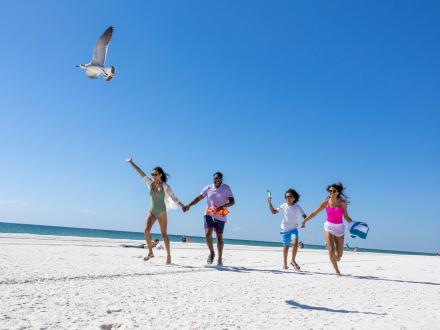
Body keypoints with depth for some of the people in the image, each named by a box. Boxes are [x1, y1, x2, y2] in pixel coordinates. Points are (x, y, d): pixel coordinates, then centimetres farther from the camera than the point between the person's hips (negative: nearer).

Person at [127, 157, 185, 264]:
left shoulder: (165, 186, -9)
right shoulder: (150, 183, 2)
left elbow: (173, 198, -6)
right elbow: (140, 172, 6)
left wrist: (182, 206, -14)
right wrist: (131, 163, 11)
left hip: (161, 212, -4)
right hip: (152, 211, 4)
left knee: (164, 234, -2)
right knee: (146, 230, -12)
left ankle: (168, 256, 8)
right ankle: (150, 252, 1)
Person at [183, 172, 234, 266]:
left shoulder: (226, 188, -3)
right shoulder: (208, 188, 4)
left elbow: (232, 201, -10)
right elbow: (198, 198, 7)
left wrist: (222, 206, -27)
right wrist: (189, 205, -3)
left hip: (220, 217, -1)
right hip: (209, 214, 1)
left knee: (219, 237, 6)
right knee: (208, 234, -14)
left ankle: (220, 258, 20)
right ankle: (211, 252, 11)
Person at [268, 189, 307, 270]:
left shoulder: (297, 207, -7)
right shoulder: (284, 206, -2)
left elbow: (304, 216, -13)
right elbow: (273, 211, 5)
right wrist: (269, 203, -2)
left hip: (293, 229, -1)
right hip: (285, 229, 1)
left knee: (295, 242, -25)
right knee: (286, 246, 9)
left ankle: (293, 260, -7)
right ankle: (285, 264, 24)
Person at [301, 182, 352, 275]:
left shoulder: (343, 203, -4)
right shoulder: (326, 202, -5)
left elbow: (346, 217, 4)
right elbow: (315, 212, 2)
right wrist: (304, 220, 3)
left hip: (340, 228, 1)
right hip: (329, 227, -1)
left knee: (339, 255, 3)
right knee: (331, 250, -13)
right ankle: (336, 270, 6)